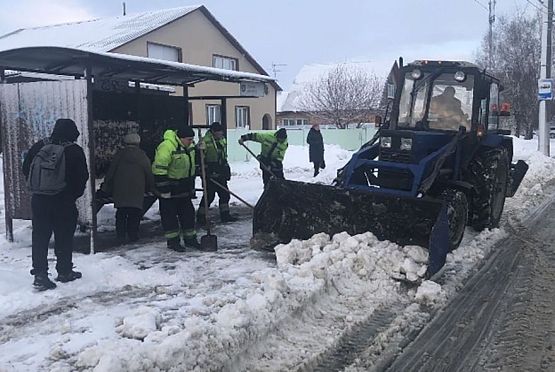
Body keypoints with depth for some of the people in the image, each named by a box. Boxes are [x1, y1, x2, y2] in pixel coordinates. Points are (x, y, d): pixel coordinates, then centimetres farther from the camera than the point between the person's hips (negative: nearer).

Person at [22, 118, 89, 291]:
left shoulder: (39, 147, 3)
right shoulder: (74, 151, -10)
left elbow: (26, 169, 9)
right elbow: (82, 176, -8)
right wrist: (74, 194, 7)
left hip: (38, 199, 3)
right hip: (64, 201, -3)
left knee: (40, 237, 9)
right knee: (64, 237, 9)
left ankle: (40, 274, 6)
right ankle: (64, 272, 18)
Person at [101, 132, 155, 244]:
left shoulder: (119, 155, 4)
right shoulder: (142, 156, 4)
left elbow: (110, 172, 4)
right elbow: (149, 174, 7)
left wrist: (106, 187, 11)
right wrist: (151, 188, 17)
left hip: (120, 191, 1)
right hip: (137, 191, 0)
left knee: (121, 214, 7)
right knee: (135, 214, 6)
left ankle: (121, 236, 6)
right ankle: (133, 236, 7)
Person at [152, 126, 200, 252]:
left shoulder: (189, 147, 3)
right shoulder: (167, 146, -24)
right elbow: (159, 169, -25)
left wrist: (191, 187, 18)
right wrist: (164, 190, -24)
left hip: (184, 189, 8)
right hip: (170, 189, -8)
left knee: (188, 213, 12)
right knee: (170, 215, 1)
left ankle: (190, 238, 22)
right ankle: (173, 241, 10)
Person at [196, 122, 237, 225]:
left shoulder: (223, 140, 11)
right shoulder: (205, 141, -14)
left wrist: (227, 171, 20)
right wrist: (204, 172, -17)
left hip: (221, 174, 8)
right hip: (210, 174, -8)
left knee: (224, 194, 12)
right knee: (209, 195, -5)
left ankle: (225, 215, 23)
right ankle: (201, 216, 6)